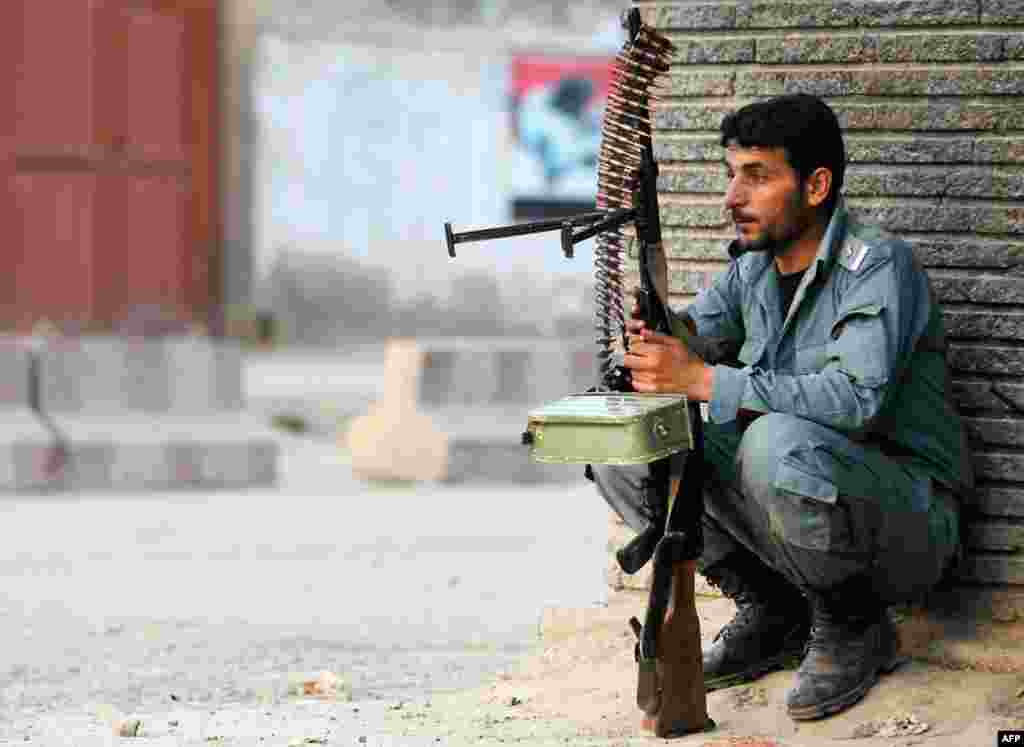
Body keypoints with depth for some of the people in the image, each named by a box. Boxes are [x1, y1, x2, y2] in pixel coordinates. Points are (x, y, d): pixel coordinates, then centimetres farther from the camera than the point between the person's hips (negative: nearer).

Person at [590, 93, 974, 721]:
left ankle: (853, 624, -11)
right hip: (798, 501, 7)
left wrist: (703, 380, -33)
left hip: (907, 522, -7)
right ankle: (771, 610, 5)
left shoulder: (878, 265, -18)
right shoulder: (754, 269, 7)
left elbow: (856, 399, -31)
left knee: (776, 442, -37)